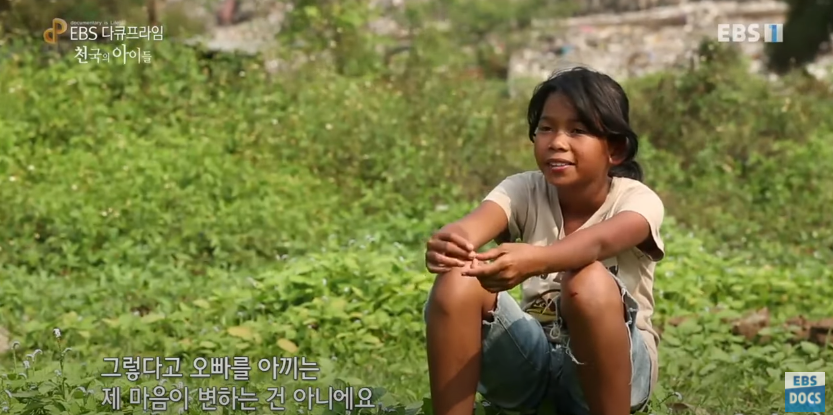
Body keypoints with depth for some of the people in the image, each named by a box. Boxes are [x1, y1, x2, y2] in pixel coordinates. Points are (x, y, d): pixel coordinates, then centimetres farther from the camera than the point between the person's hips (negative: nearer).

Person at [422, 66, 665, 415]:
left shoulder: (637, 199, -14)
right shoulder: (525, 189, -6)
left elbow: (599, 242, -40)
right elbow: (474, 225, -30)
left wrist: (535, 260, -61)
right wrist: (448, 243, -55)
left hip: (614, 364, -3)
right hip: (531, 358, 3)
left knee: (589, 284, -36)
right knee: (457, 280, -25)